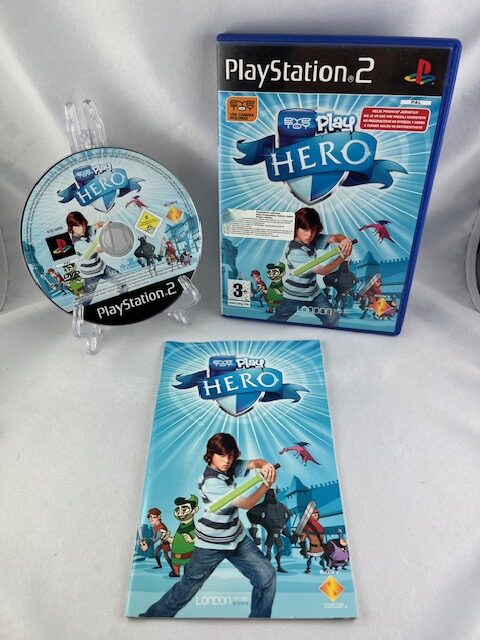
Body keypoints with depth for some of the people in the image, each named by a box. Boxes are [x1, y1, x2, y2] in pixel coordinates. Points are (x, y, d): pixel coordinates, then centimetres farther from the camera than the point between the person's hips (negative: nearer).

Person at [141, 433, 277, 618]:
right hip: (211, 545, -6)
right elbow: (246, 504, -25)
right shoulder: (211, 482, -28)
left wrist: (265, 466, -35)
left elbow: (255, 462, -12)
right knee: (188, 587, 9)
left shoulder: (230, 467, -7)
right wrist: (267, 484, -22)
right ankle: (153, 615, 31)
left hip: (237, 538, 7)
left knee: (267, 576, -1)